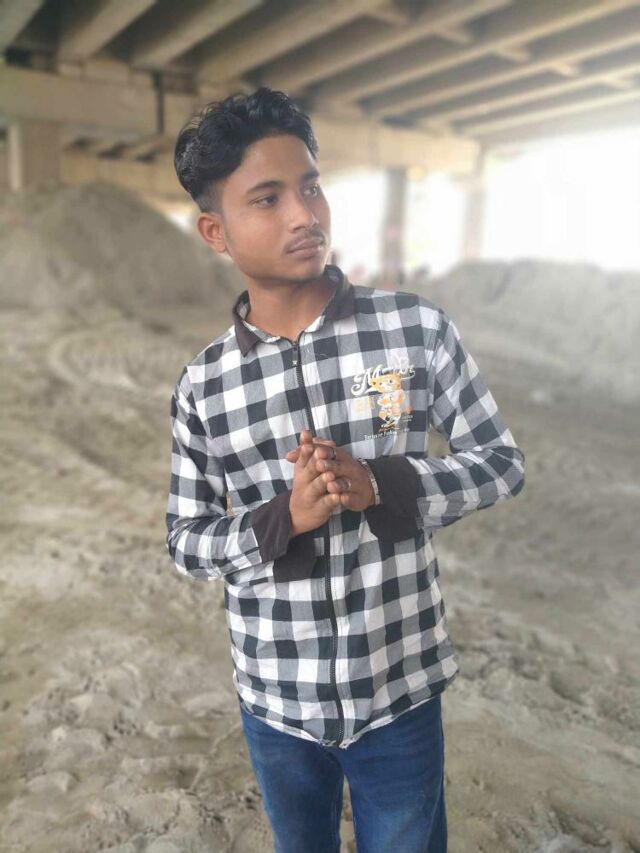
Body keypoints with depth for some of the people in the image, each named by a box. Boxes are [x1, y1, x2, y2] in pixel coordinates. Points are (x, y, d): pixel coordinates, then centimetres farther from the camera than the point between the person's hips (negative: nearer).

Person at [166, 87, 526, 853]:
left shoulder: (417, 328, -13)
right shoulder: (203, 384, -9)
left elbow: (502, 462, -5)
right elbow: (185, 542, -3)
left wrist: (379, 486, -22)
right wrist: (285, 518, -22)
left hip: (400, 690, -1)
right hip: (275, 701, 2)